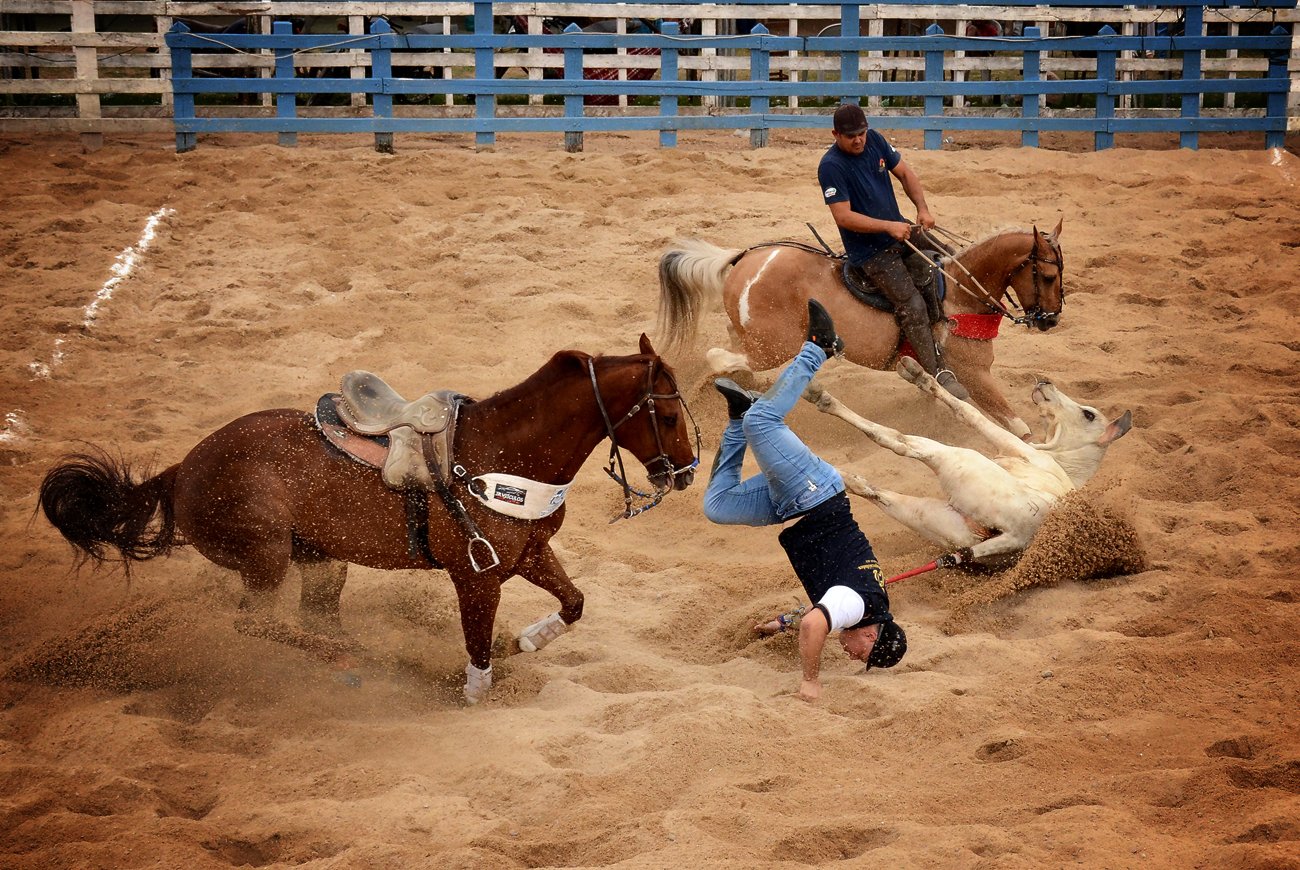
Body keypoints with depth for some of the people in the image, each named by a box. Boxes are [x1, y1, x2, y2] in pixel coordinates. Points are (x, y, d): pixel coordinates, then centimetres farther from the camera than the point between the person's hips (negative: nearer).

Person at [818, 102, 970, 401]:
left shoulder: (874, 141, 3)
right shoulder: (831, 166, -18)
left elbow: (905, 174, 11)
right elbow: (843, 216, -22)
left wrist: (922, 209, -5)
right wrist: (889, 226, -26)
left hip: (900, 231, 8)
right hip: (870, 251, -8)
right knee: (913, 306, -17)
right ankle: (939, 375, -14)